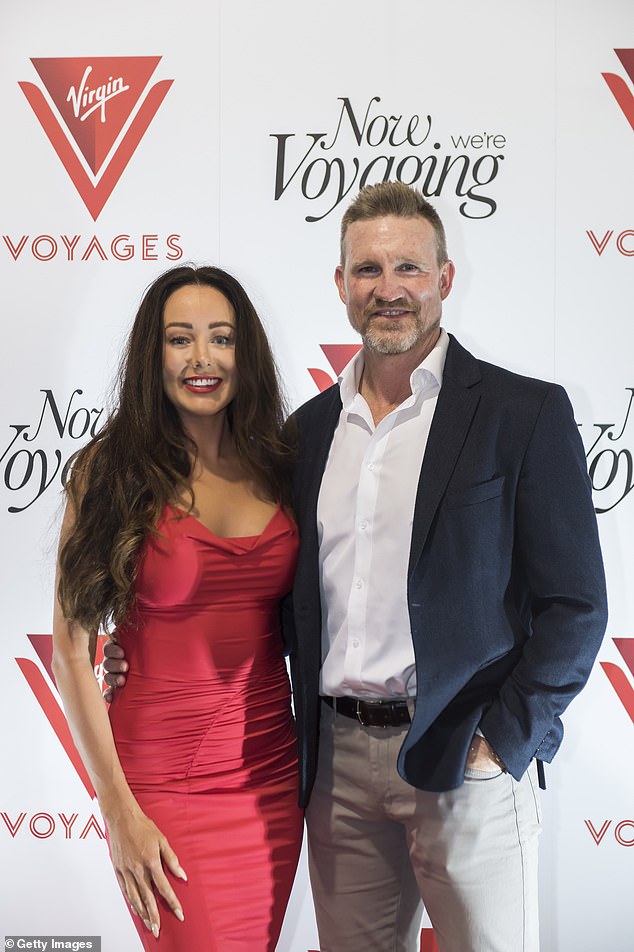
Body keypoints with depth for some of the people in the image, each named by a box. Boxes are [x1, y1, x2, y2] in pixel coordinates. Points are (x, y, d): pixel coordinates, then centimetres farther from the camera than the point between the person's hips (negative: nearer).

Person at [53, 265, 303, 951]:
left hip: (271, 771, 4)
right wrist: (120, 810, -12)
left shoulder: (278, 466, 4)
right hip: (161, 783, -4)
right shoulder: (111, 469, -7)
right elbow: (70, 652, -8)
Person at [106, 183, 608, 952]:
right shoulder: (311, 426, 10)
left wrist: (504, 741, -12)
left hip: (464, 763, -4)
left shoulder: (524, 413, -5)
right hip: (337, 761, 4)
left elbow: (573, 605, -6)